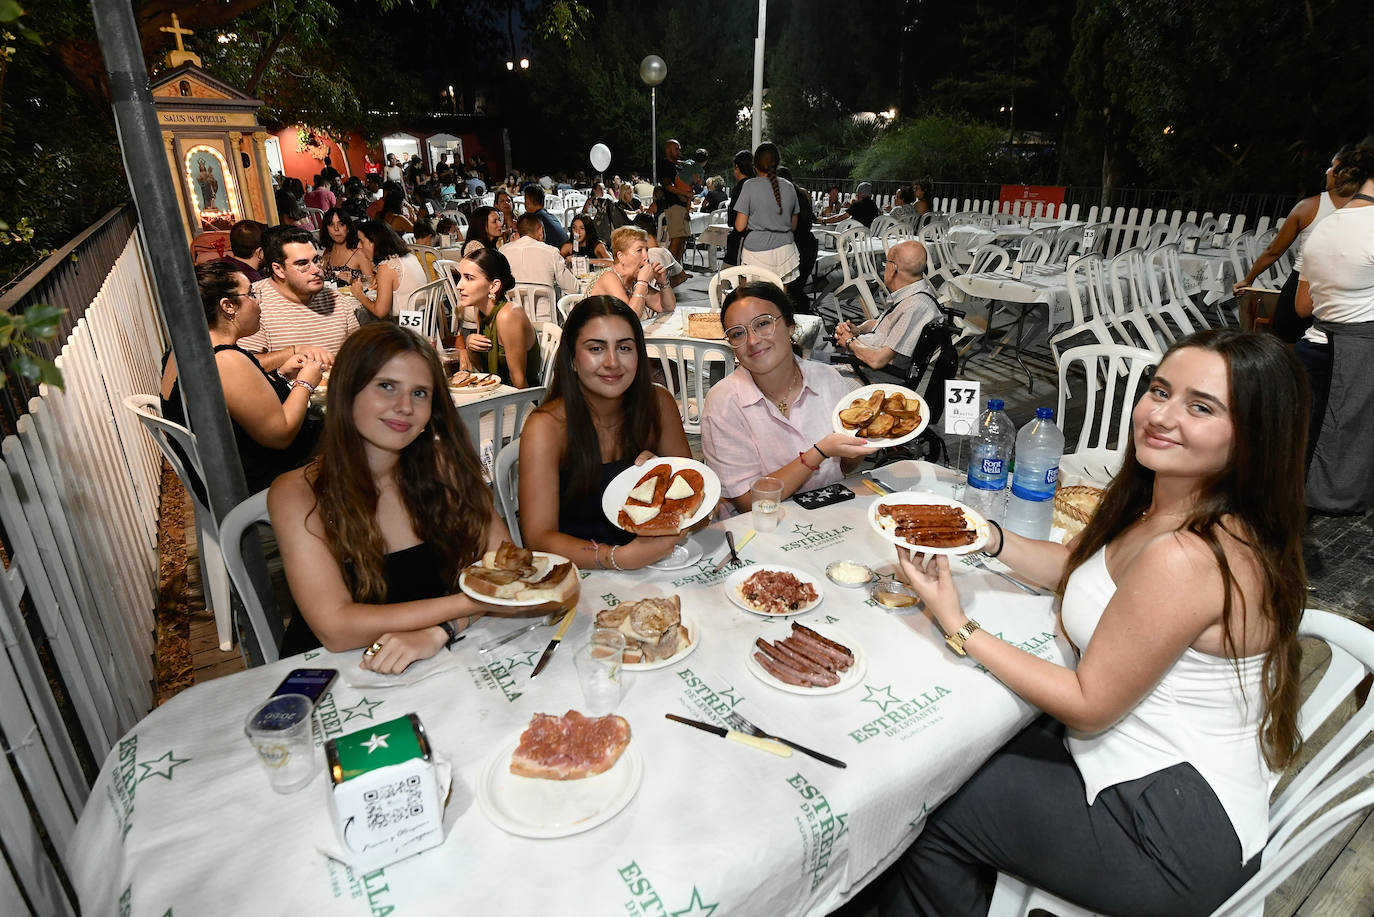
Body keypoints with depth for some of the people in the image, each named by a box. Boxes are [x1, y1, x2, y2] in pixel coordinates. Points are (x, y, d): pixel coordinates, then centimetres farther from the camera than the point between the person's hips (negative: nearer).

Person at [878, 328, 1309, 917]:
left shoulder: (1185, 559, -32)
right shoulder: (1170, 508, -3)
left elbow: (1088, 705, -23)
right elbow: (1080, 567, 12)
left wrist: (959, 628, -19)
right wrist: (989, 538, -4)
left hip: (1177, 832, -9)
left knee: (936, 809, 2)